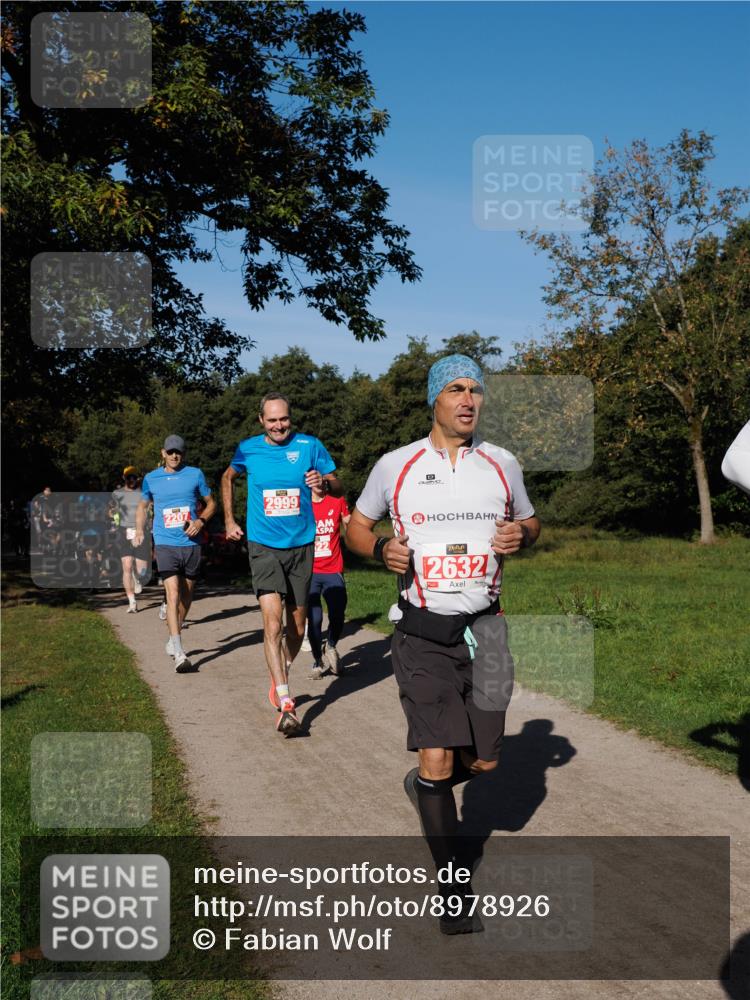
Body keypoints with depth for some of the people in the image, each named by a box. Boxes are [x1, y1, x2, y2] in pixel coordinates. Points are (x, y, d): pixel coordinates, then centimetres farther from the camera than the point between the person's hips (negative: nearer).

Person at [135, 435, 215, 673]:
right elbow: (143, 506, 23)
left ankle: (174, 637, 35)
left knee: (186, 595, 12)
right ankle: (178, 653, -20)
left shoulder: (195, 474, 4)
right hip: (165, 544, -1)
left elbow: (211, 503, 12)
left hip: (191, 543, 2)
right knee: (173, 594, -15)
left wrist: (201, 520, -7)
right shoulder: (151, 479, 7)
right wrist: (139, 531, 9)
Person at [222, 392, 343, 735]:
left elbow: (339, 488, 2)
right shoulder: (248, 449, 1)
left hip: (301, 545, 1)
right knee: (272, 620, -16)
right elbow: (228, 478, 22)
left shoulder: (309, 446, -2)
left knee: (297, 625, 11)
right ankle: (286, 704, -17)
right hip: (263, 546, -1)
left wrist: (324, 482, -20)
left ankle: (279, 679, 37)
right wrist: (229, 520, 17)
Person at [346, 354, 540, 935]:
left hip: (484, 626, 3)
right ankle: (452, 882, 11)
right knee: (437, 759, -8)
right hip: (422, 631, -2)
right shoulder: (395, 466, -1)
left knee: (484, 761, 7)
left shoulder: (502, 464, 5)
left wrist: (522, 535, -6)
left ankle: (427, 786, 42)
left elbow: (530, 522, 18)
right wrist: (381, 549, -13)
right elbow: (357, 526, 10)